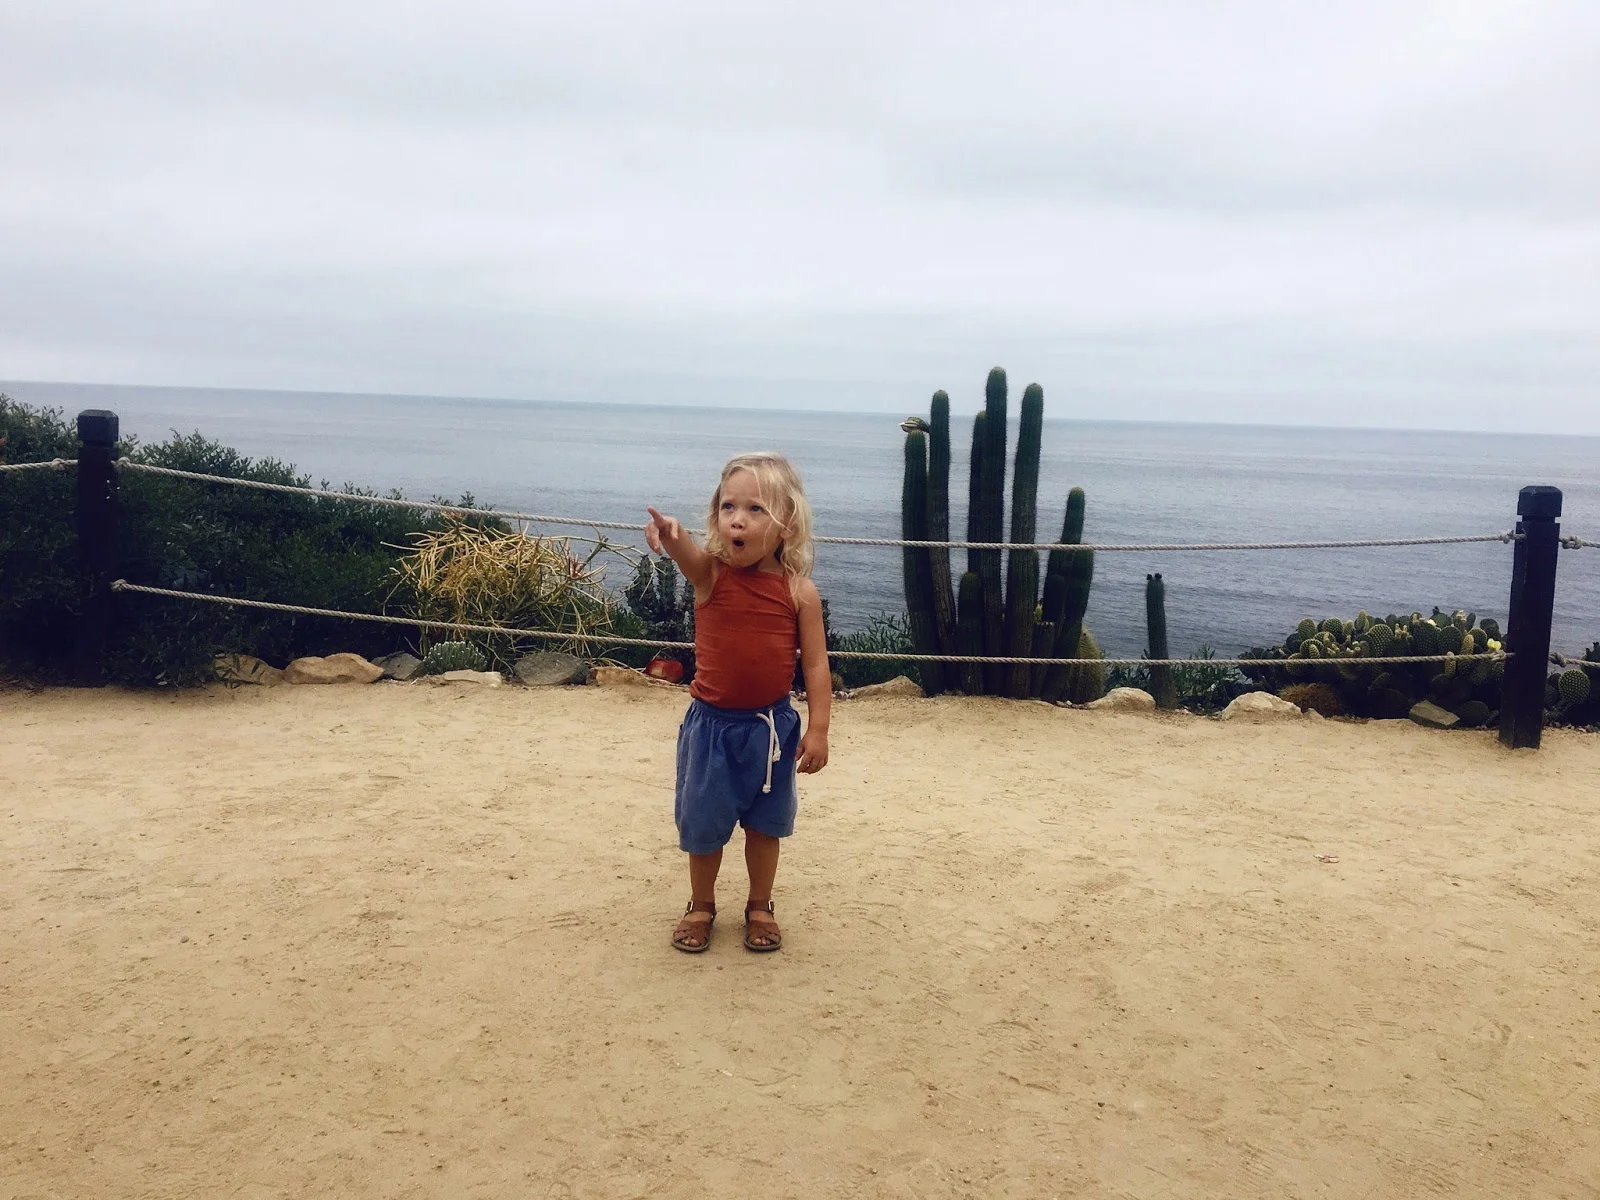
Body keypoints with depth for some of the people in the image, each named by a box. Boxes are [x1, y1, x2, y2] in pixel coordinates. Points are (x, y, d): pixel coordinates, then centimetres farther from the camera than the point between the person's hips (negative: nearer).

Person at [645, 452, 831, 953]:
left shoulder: (798, 590, -10)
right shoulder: (710, 572, -12)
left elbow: (815, 664, -6)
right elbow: (686, 553, -36)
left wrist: (817, 729, -11)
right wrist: (670, 536, -59)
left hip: (771, 726, 0)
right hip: (711, 724, 0)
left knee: (764, 823, 15)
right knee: (703, 823, 13)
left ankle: (760, 906, 36)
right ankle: (701, 906, 35)